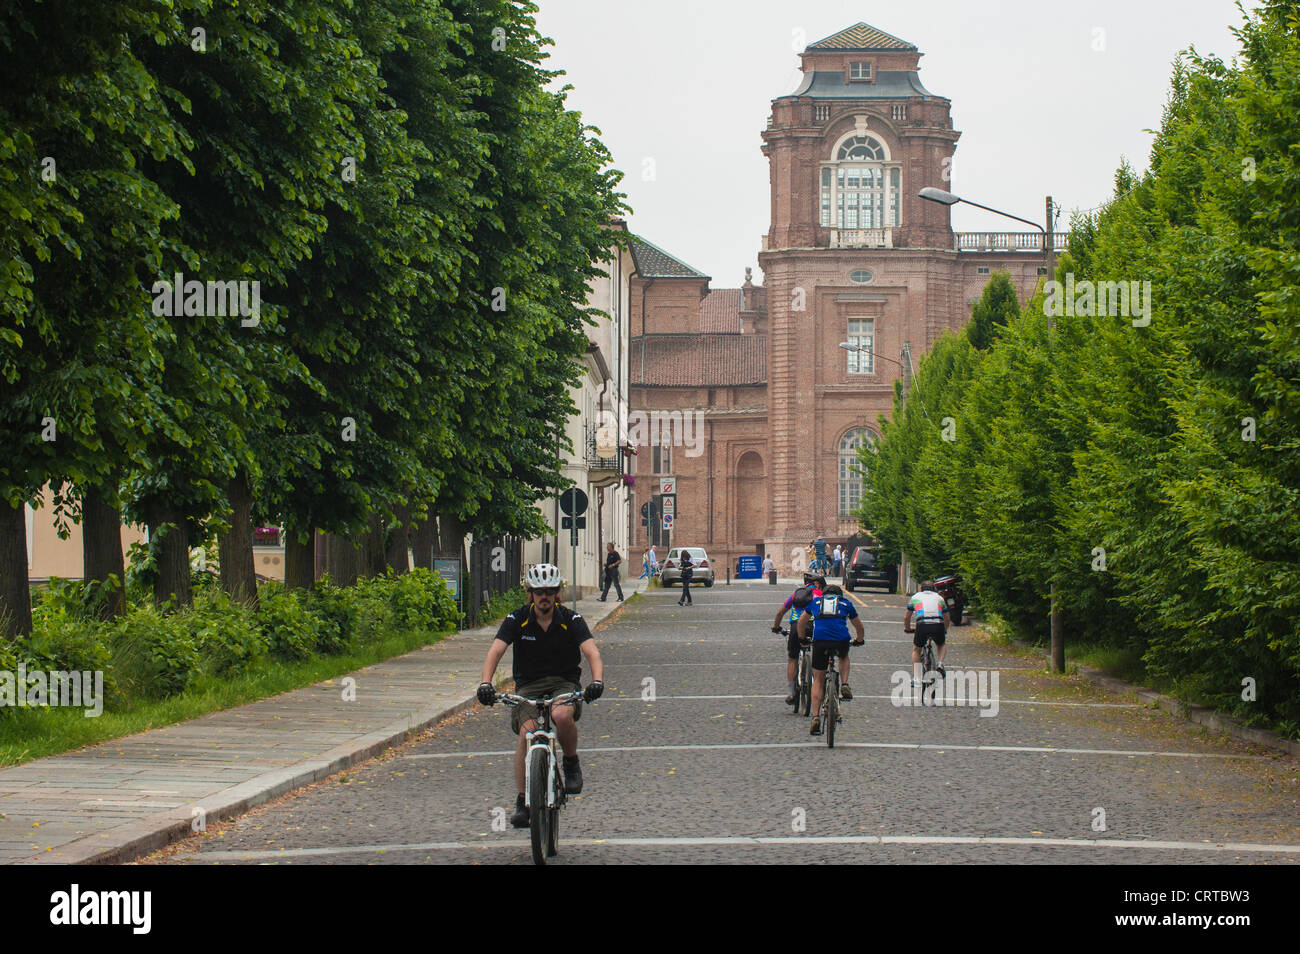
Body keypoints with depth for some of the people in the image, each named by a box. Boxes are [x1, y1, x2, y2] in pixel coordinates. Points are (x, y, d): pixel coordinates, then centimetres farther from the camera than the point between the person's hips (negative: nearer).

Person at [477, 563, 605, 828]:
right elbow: (495, 652, -15)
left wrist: (597, 681, -39)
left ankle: (571, 763, -5)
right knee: (526, 732, -24)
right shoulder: (517, 620, -4)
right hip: (528, 686, 1)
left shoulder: (571, 620, -5)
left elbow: (592, 652, -17)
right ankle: (522, 801, -15)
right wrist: (485, 683, -34)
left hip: (564, 683, -1)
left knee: (562, 715, -35)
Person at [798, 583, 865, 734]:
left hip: (820, 641, 0)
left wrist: (802, 639, 53)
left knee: (818, 680, 10)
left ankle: (816, 717, -1)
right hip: (841, 640, 0)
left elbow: (801, 622, 38)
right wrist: (859, 640, 56)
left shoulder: (816, 602, 28)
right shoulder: (846, 603, 26)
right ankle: (844, 685, 14)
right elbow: (859, 627, 38)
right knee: (844, 657, 37)